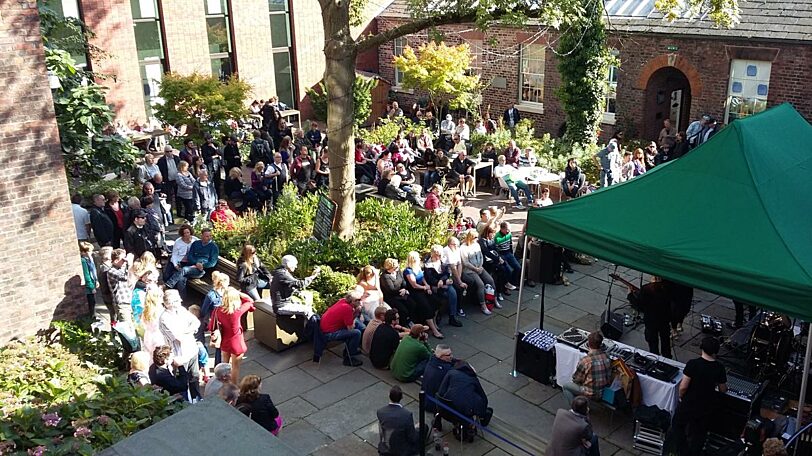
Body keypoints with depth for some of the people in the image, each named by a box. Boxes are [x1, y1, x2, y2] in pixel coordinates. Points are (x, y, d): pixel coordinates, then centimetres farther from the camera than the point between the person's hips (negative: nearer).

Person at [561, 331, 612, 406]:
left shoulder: (585, 361, -26)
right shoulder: (607, 358, -9)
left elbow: (576, 379, -12)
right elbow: (609, 377, 6)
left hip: (592, 394, -6)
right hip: (605, 392, 6)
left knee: (565, 386, 15)